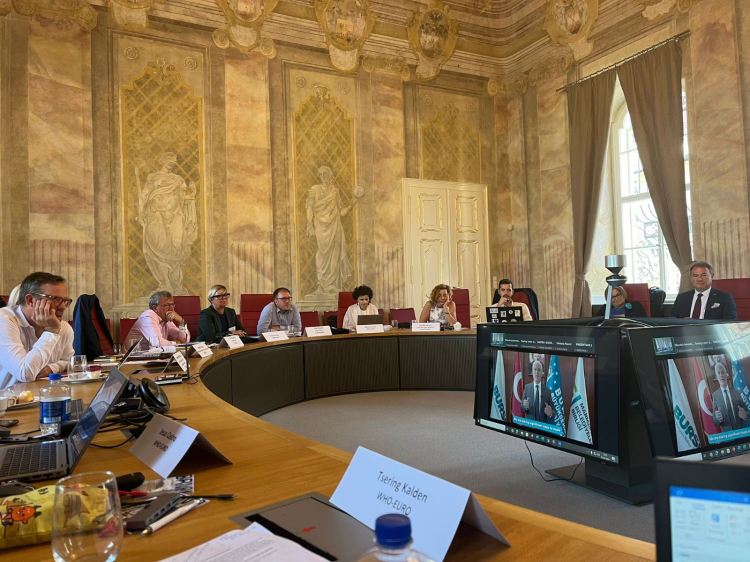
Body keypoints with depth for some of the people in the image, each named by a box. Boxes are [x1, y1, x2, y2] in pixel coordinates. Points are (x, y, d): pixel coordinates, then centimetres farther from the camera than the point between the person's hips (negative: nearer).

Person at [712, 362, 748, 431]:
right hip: (727, 433, -1)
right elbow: (715, 422, -2)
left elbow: (745, 412, 4)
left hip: (741, 430, 2)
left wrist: (745, 415, -17)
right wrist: (717, 418, -24)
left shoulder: (736, 392, 3)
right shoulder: (715, 395, -4)